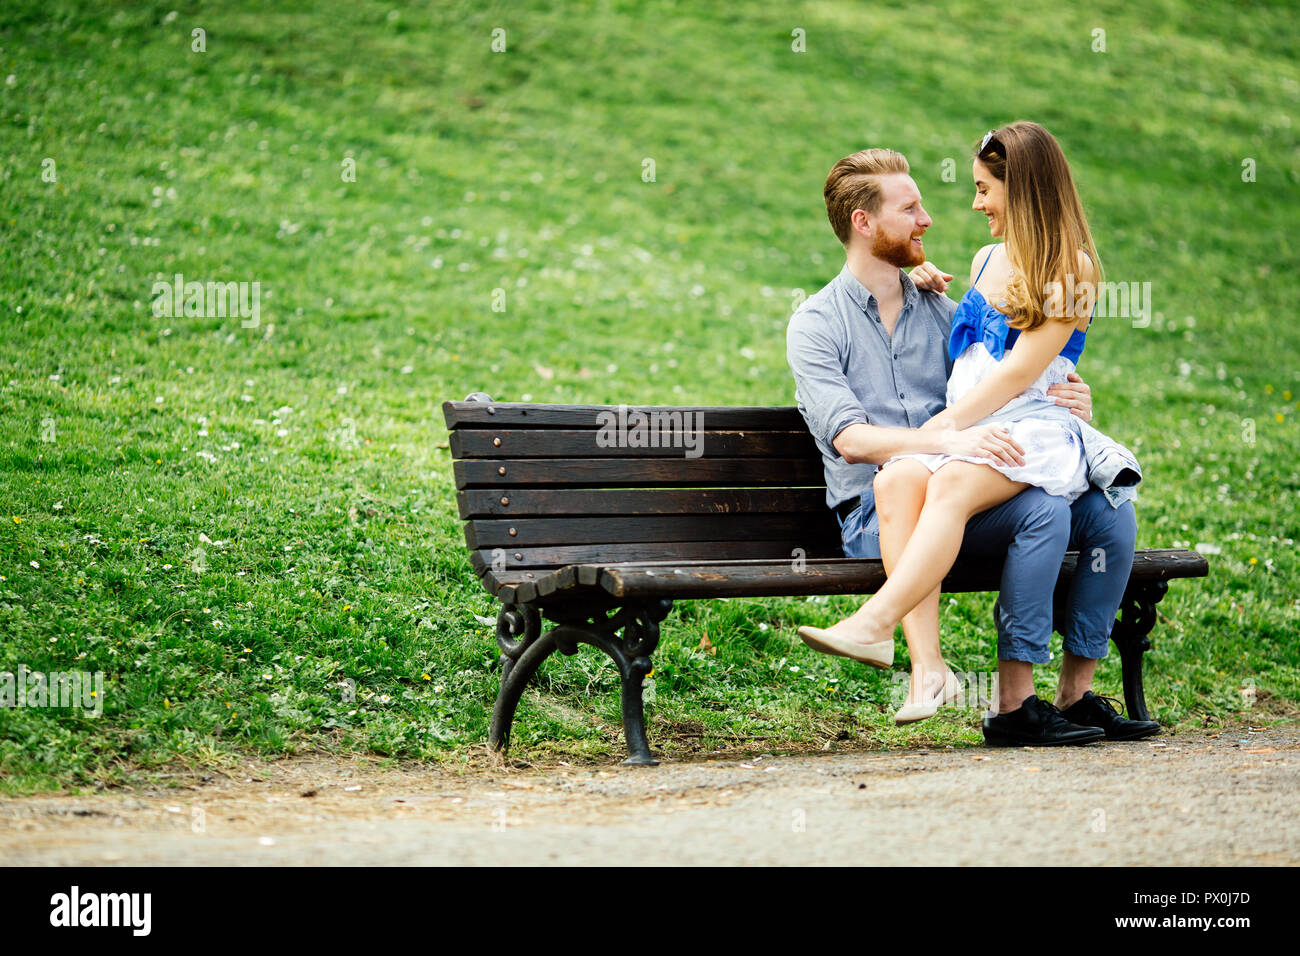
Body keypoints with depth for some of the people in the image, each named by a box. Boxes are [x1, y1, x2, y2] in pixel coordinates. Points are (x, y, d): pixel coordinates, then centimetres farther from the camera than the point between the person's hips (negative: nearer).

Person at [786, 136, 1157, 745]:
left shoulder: (940, 311, 21)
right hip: (875, 511, -6)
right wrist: (950, 438, -29)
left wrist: (1069, 406, -3)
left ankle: (1076, 695, -11)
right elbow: (849, 438, -13)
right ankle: (1015, 706, -31)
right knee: (1044, 510, -30)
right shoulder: (815, 325, 3)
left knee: (1108, 511, -16)